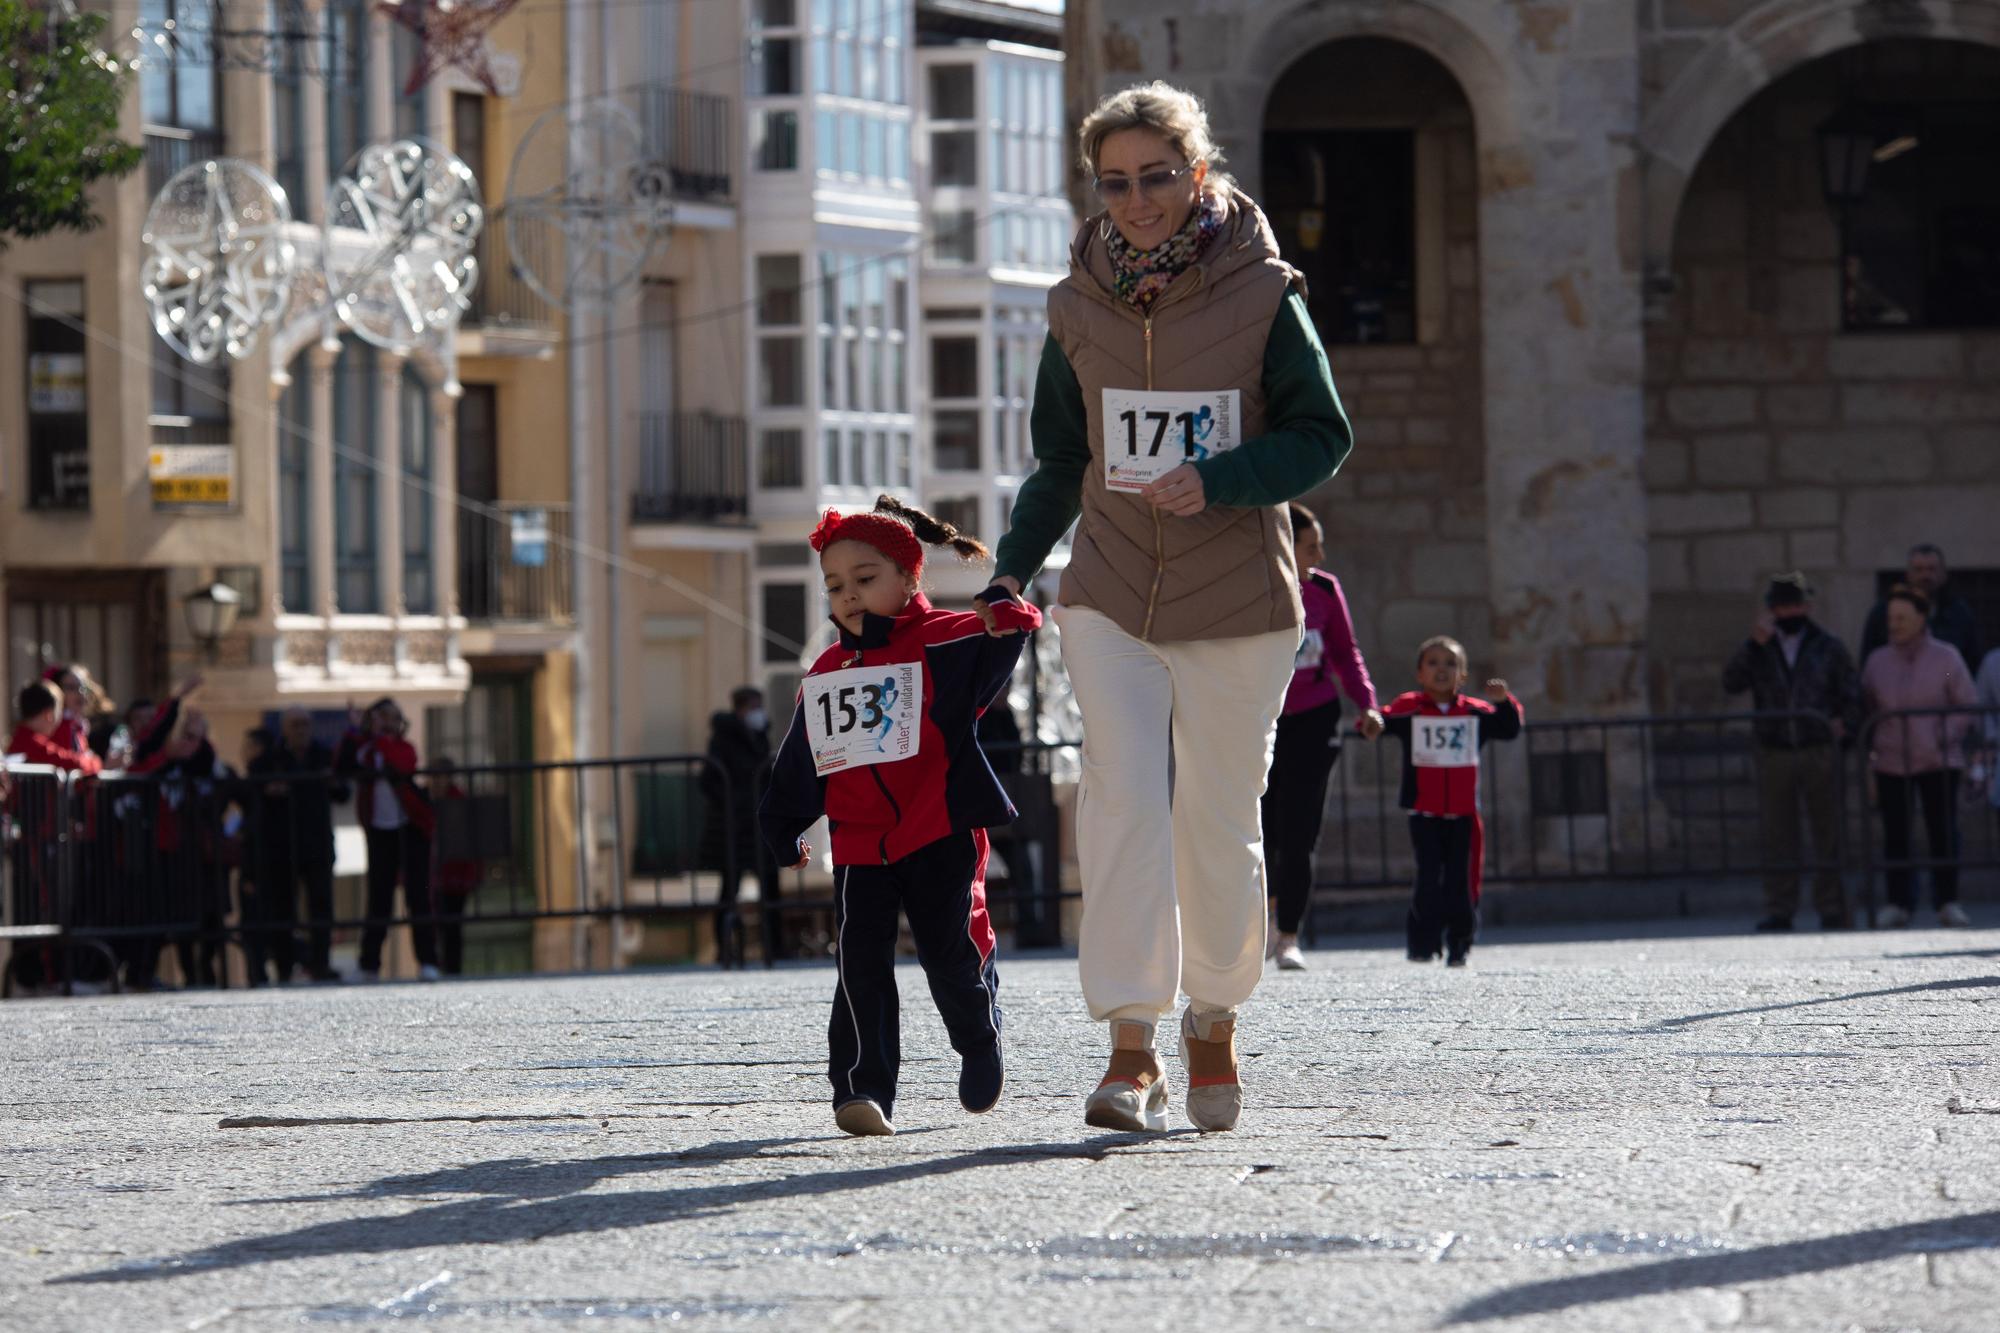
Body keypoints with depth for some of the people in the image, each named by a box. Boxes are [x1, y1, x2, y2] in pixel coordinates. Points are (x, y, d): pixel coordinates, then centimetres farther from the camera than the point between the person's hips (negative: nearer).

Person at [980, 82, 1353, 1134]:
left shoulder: (1261, 295, -5)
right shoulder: (1078, 308, 4)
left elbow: (1322, 436, -3)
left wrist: (1216, 481, -19)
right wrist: (1011, 574, 4)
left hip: (1238, 607, -1)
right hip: (1109, 599, 1)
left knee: (1219, 826, 5)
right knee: (1123, 801, -14)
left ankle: (1213, 1020, 28)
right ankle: (1130, 1049, -16)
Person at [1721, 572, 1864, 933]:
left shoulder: (1829, 649, 9)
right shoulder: (1759, 649, 10)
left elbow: (1853, 696, 14)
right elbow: (1731, 683, -5)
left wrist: (1845, 726, -3)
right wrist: (1753, 645, -15)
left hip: (1819, 751, -1)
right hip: (1774, 754, 1)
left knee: (1827, 832, 1)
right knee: (1777, 835, 1)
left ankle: (1832, 911, 4)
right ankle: (1778, 911, 4)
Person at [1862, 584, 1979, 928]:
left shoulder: (1945, 658, -2)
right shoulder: (1878, 661, 5)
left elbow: (1969, 706, -1)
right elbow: (1866, 709, 12)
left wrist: (1945, 737, -14)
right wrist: (1869, 755, 5)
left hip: (1937, 761, -2)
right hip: (1891, 763, 2)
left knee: (1943, 831, -3)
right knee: (1895, 834, 0)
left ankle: (1948, 903, 3)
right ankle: (1898, 903, 5)